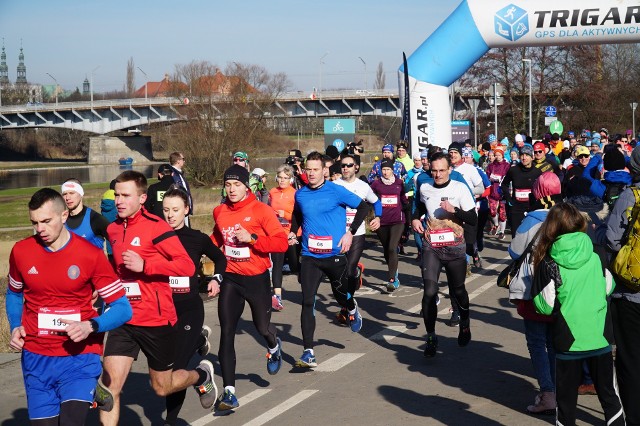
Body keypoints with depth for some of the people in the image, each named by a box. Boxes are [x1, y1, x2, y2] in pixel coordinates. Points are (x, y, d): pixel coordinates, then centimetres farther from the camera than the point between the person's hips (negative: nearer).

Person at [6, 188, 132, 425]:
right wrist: (15, 327, 3)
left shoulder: (91, 255, -10)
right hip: (36, 358, 3)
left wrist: (90, 326, -23)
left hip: (80, 357, -3)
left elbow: (123, 308, -7)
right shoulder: (20, 252, 0)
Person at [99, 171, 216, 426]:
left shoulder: (156, 227, -14)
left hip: (156, 320, -5)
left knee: (162, 388, 12)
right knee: (109, 387, -7)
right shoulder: (113, 229, 7)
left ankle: (202, 376, 43)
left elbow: (187, 266, -22)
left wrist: (144, 265, -27)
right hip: (124, 319, 5)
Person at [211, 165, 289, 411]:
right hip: (231, 279, 3)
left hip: (257, 279, -3)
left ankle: (274, 347, 53)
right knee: (226, 334, -5)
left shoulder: (261, 210, -12)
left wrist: (252, 238, -25)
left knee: (262, 327, 14)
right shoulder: (220, 212, 2)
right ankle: (229, 393, -1)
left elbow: (282, 243, -17)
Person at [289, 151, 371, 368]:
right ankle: (308, 352, -6)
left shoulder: (336, 191, -8)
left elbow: (363, 207, -3)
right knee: (307, 302, -8)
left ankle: (352, 309, 53)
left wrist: (350, 232, -10)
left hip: (335, 254, -2)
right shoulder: (300, 194, 5)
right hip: (310, 256, 2)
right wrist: (293, 232, 8)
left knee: (341, 295, 14)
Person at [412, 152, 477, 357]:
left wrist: (454, 210, -22)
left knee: (458, 290, 14)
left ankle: (464, 323, 43)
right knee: (429, 292, -11)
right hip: (431, 246, 1)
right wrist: (415, 219, 7)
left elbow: (473, 220, -8)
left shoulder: (460, 188, -7)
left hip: (455, 247, -1)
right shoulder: (424, 188, 3)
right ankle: (431, 337, 0)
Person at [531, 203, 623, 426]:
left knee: (566, 399, 12)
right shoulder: (595, 257, -5)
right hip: (600, 338, 3)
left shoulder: (548, 265, -14)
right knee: (608, 394, 18)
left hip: (568, 342, -2)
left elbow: (545, 306, -12)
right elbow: (610, 288, 9)